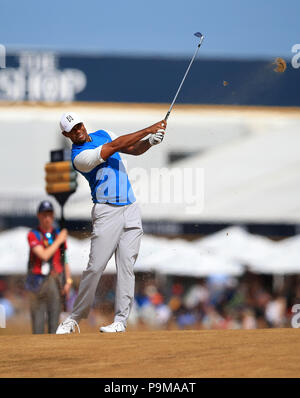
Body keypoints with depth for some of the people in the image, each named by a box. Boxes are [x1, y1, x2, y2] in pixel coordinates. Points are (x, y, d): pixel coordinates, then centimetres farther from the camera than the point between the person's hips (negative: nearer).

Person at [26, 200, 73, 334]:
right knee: (38, 319, -4)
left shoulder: (59, 234, 9)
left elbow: (64, 260, 12)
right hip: (39, 281, -3)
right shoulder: (33, 235, -5)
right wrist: (59, 241, -11)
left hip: (56, 282, 3)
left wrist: (68, 281, 3)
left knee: (54, 319, 0)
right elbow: (44, 255, -18)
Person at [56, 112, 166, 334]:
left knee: (126, 266, -2)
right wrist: (148, 130, -17)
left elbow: (133, 149, 14)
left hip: (130, 210, 6)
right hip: (106, 213, -6)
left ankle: (121, 321, -2)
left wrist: (150, 142, -8)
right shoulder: (79, 157, -11)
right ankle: (75, 318, 2)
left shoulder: (102, 135, 13)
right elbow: (114, 146, -17)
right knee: (95, 267, -10)